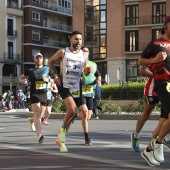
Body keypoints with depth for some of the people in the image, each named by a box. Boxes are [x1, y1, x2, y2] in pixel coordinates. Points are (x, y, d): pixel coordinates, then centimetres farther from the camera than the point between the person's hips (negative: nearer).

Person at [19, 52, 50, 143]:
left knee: (40, 115, 9)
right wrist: (22, 80, -5)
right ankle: (39, 136, -30)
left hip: (44, 94, 3)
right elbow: (21, 77, 17)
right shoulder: (30, 70, 6)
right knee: (37, 113, -19)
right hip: (34, 94, -3)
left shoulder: (47, 69, 9)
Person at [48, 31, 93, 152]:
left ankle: (61, 139, 24)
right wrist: (54, 75, -5)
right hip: (64, 85, -4)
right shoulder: (63, 52, -3)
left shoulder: (83, 55, 5)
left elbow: (86, 72, 13)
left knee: (72, 112, 8)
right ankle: (63, 127, 3)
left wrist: (88, 71, -12)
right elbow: (50, 61, 8)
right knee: (72, 109, -26)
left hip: (76, 87, 5)